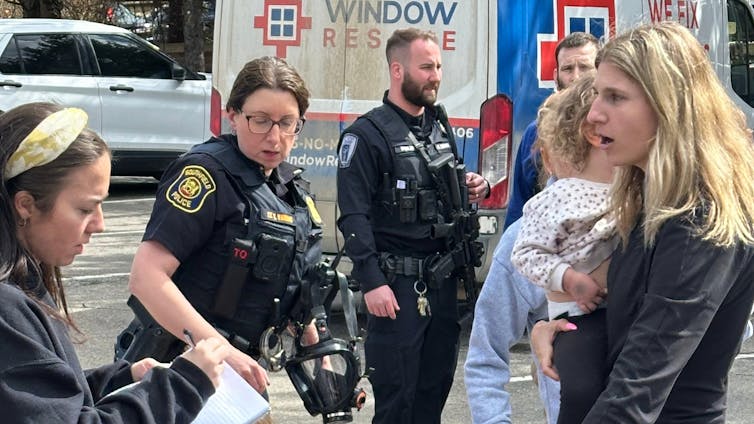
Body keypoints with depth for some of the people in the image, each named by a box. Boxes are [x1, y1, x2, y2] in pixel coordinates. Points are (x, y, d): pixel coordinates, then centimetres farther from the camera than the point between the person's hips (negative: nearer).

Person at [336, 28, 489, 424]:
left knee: (436, 386, 13)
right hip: (397, 283, -7)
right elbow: (354, 216, -14)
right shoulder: (367, 134, -9)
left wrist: (474, 188, 4)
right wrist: (372, 282, -22)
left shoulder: (440, 126, 14)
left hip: (443, 280, 7)